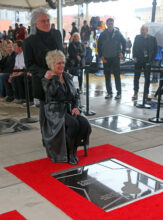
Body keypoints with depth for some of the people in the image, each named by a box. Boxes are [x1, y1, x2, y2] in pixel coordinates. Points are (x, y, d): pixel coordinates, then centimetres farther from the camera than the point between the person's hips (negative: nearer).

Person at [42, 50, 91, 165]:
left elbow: (76, 95, 17)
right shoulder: (47, 78, 0)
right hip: (56, 111, -5)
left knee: (85, 123, -24)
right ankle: (69, 154, -13)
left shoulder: (68, 76, 16)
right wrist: (54, 77, -11)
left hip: (70, 109, 5)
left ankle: (73, 149, -4)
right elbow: (52, 93, -21)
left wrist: (76, 107, -1)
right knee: (73, 124, -33)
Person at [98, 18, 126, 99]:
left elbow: (124, 42, 7)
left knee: (117, 75, -2)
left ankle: (119, 93, 5)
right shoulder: (103, 34, 4)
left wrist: (122, 53, -3)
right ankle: (109, 92, 15)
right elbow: (99, 45, 8)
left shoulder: (117, 33, 1)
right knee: (107, 76, 6)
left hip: (115, 57, -2)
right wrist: (101, 56, 0)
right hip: (106, 58, 2)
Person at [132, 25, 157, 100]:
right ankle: (135, 93, 11)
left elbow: (155, 49, 4)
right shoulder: (137, 37, 4)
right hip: (138, 60, 1)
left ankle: (146, 94, 14)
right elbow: (134, 48, 5)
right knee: (136, 77, 3)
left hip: (147, 61, 0)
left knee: (147, 78, 5)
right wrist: (134, 57, -7)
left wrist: (151, 58, -4)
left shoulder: (152, 39, 1)